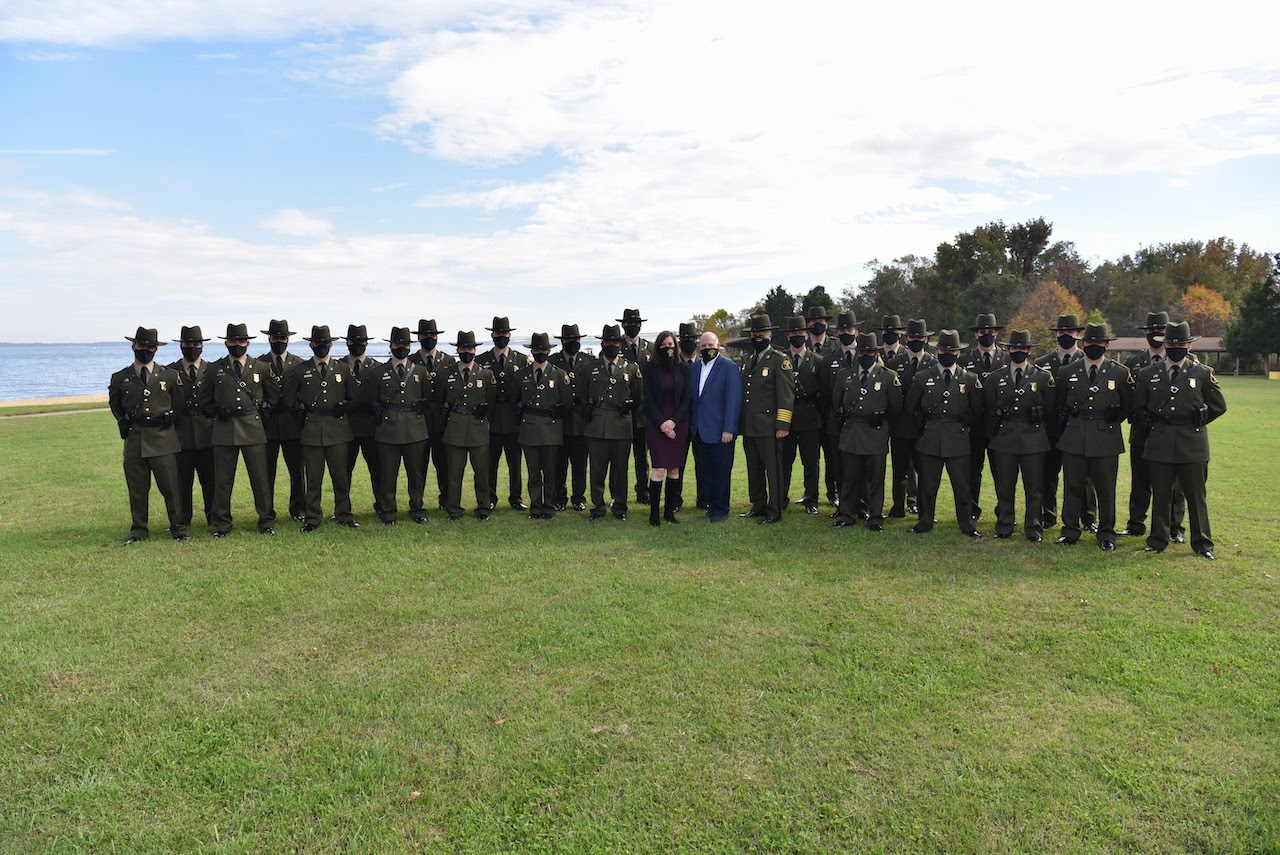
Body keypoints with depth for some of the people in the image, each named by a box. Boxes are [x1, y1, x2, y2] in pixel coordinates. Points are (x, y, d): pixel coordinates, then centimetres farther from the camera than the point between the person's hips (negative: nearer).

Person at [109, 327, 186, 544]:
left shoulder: (169, 376, 4)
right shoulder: (120, 378, 7)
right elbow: (114, 404, 23)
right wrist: (124, 422, 11)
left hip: (163, 439, -1)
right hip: (134, 440, 2)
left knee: (170, 487, -2)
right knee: (137, 489, 6)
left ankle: (178, 528, 10)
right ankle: (139, 530, 17)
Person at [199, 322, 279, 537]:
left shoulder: (260, 368, 7)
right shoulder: (215, 369, 7)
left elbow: (274, 396, 19)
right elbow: (204, 400, 17)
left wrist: (262, 409, 7)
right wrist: (217, 413, 3)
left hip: (253, 429, 0)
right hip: (224, 430, 1)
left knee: (260, 478, 0)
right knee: (222, 479, 4)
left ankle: (267, 521, 10)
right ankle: (221, 525, 13)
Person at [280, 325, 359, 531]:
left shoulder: (343, 369, 9)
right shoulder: (299, 370, 6)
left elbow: (354, 396, 17)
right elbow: (286, 399, 13)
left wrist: (344, 406, 1)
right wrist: (299, 412, 2)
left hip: (337, 429, 1)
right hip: (311, 429, -1)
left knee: (341, 475, 4)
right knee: (313, 478, 2)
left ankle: (344, 515, 16)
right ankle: (311, 518, 10)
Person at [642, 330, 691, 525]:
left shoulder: (682, 369, 8)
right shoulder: (650, 369, 2)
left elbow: (686, 398, 4)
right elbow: (648, 400, -2)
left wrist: (674, 421, -8)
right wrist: (662, 423, -10)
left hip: (678, 423, 3)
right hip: (656, 424, -2)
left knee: (675, 469, 3)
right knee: (659, 469, -9)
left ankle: (670, 511, 12)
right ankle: (654, 513, -2)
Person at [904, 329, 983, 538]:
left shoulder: (970, 379, 4)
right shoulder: (923, 377, 4)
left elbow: (977, 410, 13)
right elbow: (910, 406, 14)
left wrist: (963, 424, 7)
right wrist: (924, 424, 7)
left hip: (958, 440, 0)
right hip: (929, 440, 1)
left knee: (962, 485, 2)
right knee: (928, 484, 6)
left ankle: (967, 524, 12)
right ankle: (925, 522, 18)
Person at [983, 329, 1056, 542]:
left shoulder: (1044, 376, 3)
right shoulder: (995, 378, 6)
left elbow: (1050, 408, 9)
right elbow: (989, 409, 13)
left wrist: (1034, 427, 11)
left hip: (1033, 439, -1)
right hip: (1003, 440, 1)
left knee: (1034, 487, 2)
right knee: (1004, 486, 5)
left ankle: (1034, 529, 12)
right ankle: (1004, 528, 16)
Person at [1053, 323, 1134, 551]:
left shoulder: (1120, 373, 3)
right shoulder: (1067, 372, 7)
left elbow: (1129, 406, 13)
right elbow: (1060, 403, 19)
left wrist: (1113, 418, 1)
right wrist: (1067, 421, 6)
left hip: (1106, 439, -1)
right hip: (1074, 438, 1)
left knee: (1106, 489, 5)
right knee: (1072, 487, 6)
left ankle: (1106, 534, 17)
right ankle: (1070, 530, 18)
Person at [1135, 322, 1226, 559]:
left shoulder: (1203, 374, 1)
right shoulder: (1148, 374, 5)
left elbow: (1219, 406, 9)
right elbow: (1138, 405, 16)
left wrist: (1196, 422, 7)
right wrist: (1155, 423, 10)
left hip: (1192, 444, -1)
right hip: (1160, 444, 1)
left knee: (1196, 495, 5)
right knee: (1160, 495, 7)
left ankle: (1202, 543, 16)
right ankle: (1158, 541, 17)